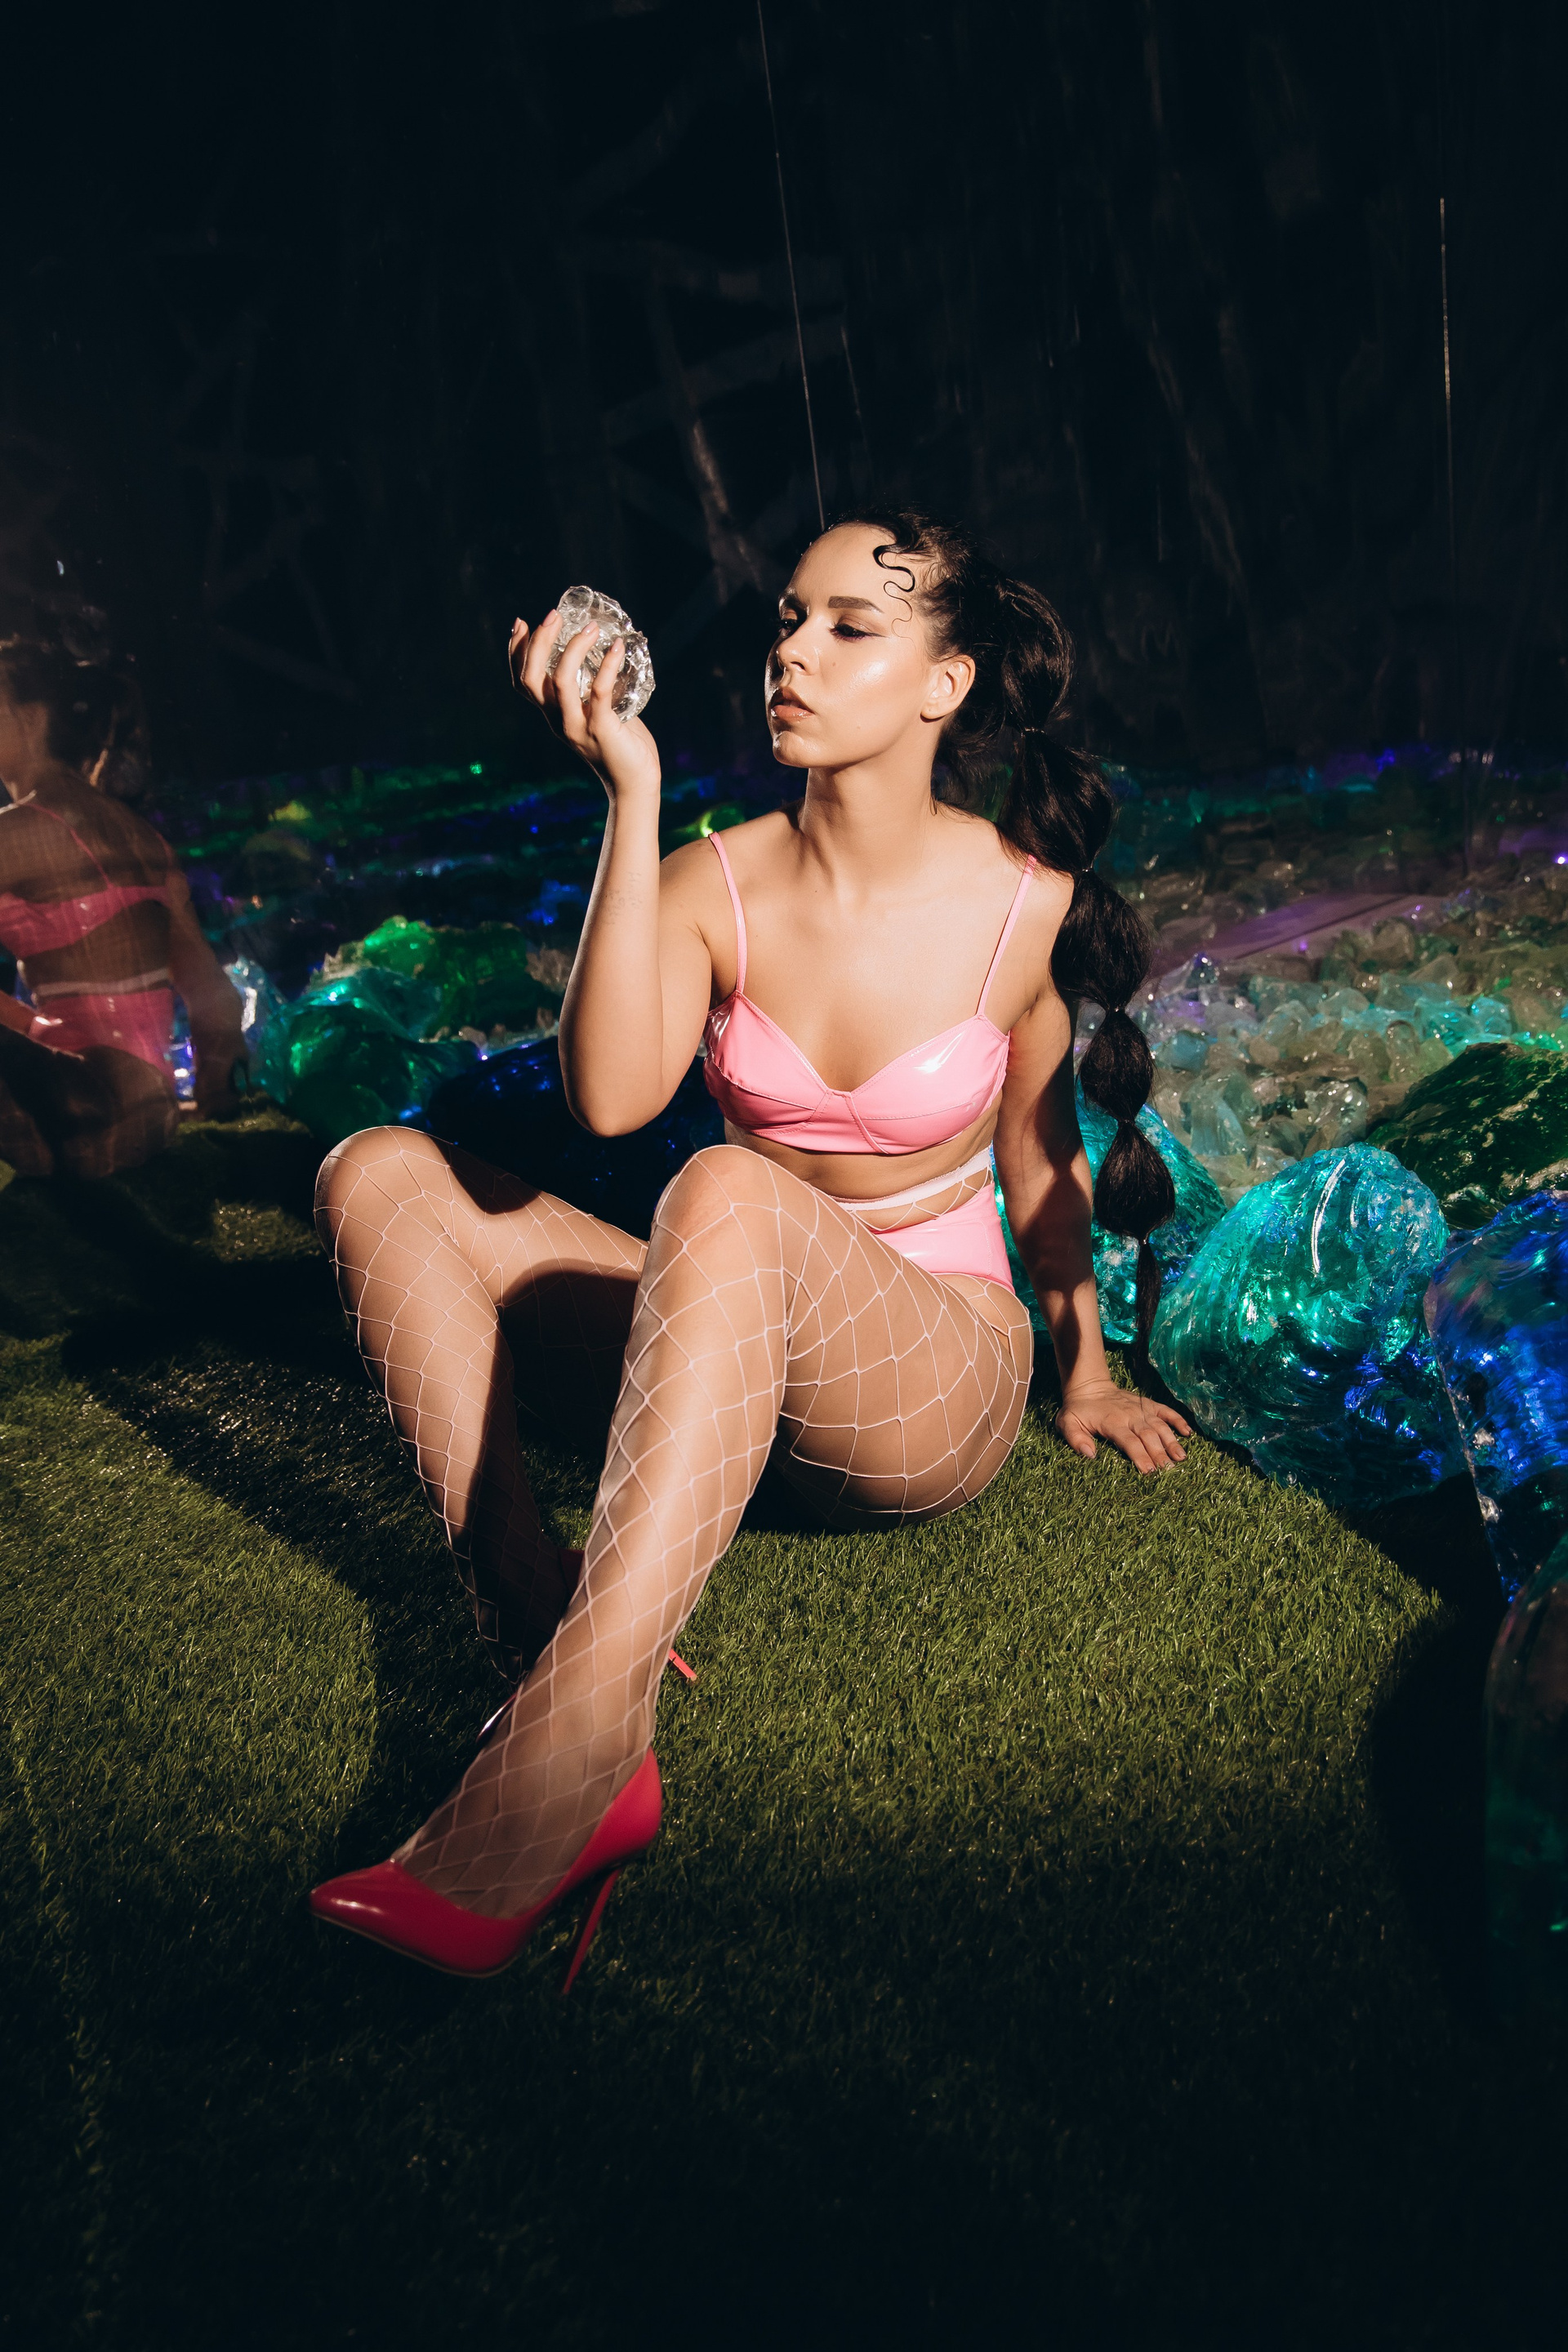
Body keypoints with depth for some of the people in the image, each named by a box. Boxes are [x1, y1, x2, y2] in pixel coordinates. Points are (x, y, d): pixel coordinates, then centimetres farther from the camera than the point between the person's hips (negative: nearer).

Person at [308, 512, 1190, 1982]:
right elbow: (611, 1097, -24)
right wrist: (631, 789, -26)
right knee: (379, 1174, -12)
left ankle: (545, 1784, -43)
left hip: (937, 1386, -4)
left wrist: (1083, 1371, 19)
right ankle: (525, 1602, -30)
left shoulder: (1026, 900, -7)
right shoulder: (717, 882, -4)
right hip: (733, 1348, 4)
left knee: (730, 1191, -37)